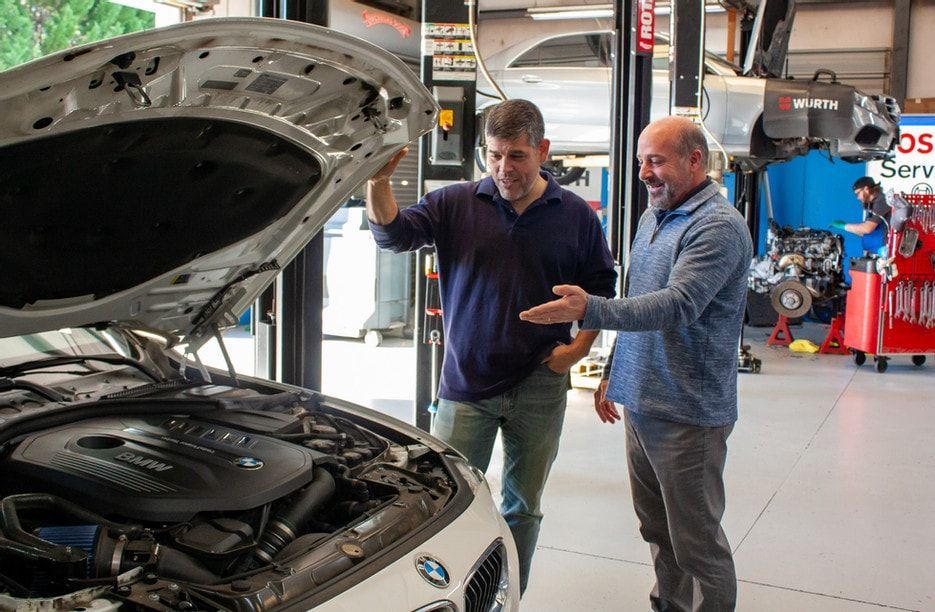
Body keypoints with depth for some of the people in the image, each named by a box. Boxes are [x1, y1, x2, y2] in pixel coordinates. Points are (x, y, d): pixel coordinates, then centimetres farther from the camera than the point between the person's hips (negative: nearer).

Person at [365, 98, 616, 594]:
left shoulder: (576, 216, 3)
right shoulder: (455, 204, 0)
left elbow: (601, 287, 11)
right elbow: (395, 234, -13)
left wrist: (581, 345, -3)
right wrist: (377, 181, -31)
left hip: (539, 386, 1)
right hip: (466, 385, -1)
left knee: (523, 506, 14)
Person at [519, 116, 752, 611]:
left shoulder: (718, 227, -15)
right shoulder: (652, 218, 14)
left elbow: (677, 305, -28)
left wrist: (590, 310, -37)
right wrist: (614, 375, 22)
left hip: (687, 413, -9)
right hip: (639, 404, 9)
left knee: (696, 541, 2)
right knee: (657, 529, 19)